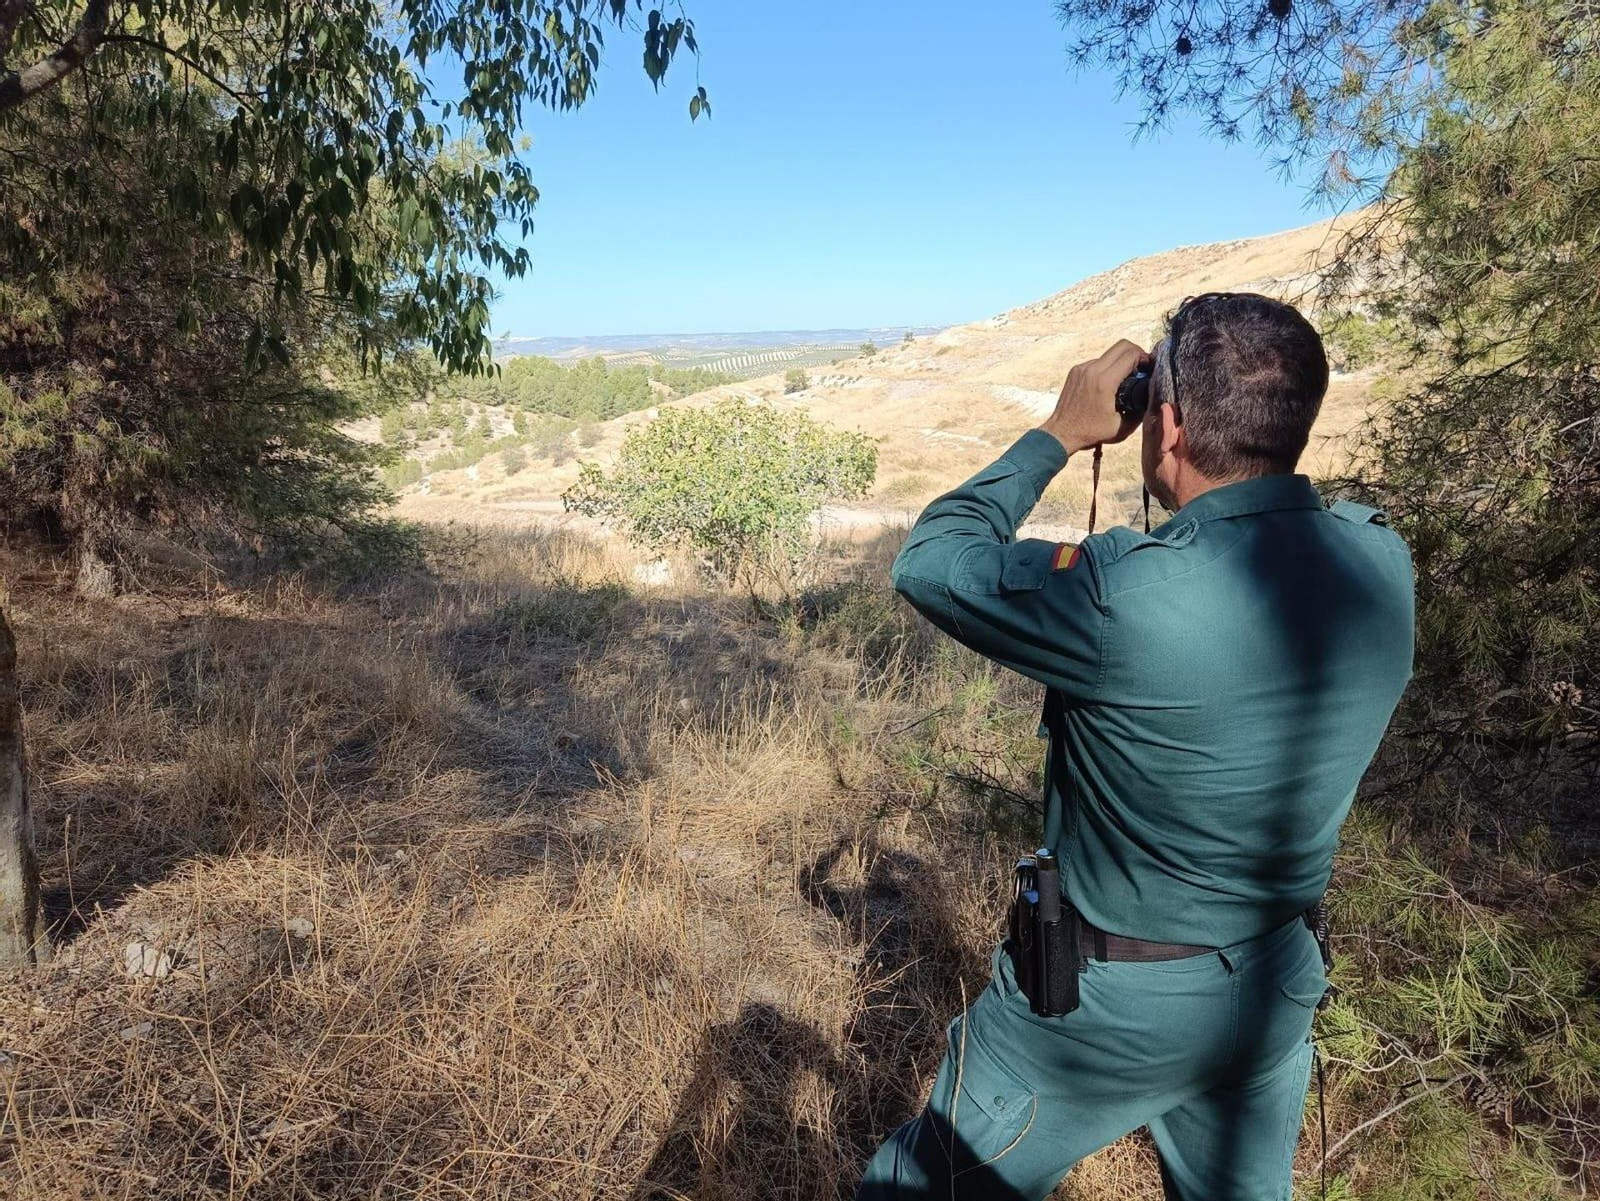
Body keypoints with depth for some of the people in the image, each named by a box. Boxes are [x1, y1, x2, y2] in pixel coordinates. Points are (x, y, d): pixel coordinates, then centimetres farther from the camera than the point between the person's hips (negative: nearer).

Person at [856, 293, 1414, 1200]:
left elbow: (929, 564, -18)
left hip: (1107, 999, -6)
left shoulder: (1131, 597, -33)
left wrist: (1059, 435, -10)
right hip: (1278, 989, 7)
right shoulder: (1383, 560, -12)